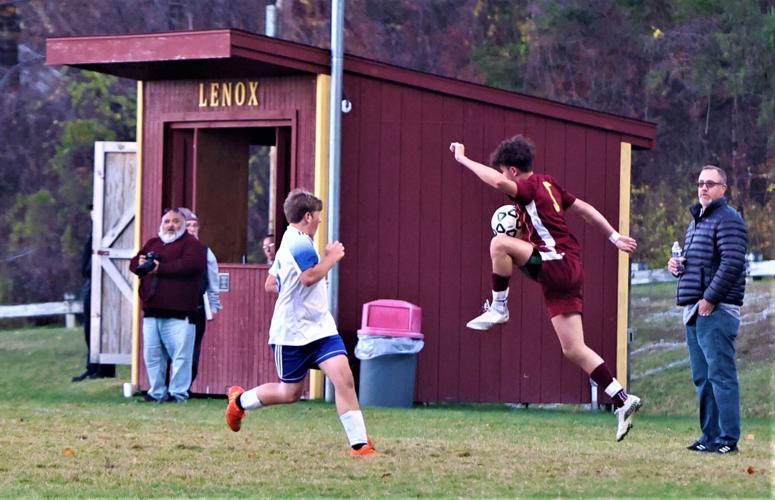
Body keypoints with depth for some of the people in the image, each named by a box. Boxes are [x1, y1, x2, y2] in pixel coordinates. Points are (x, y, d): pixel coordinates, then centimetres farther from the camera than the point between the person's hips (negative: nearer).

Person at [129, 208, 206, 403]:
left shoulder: (191, 244, 3)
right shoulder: (152, 243, 23)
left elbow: (190, 265, -15)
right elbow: (133, 263, 21)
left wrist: (160, 268, -13)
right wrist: (140, 264, -4)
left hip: (178, 313, -6)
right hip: (152, 311, 6)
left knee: (181, 355, -9)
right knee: (152, 355, 7)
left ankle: (178, 393, -5)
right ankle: (157, 392, 14)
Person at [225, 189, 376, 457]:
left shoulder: (289, 242, 17)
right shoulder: (299, 242, -15)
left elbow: (270, 285, 22)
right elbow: (309, 276, -29)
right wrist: (331, 257, -16)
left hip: (320, 327, 9)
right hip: (293, 332, -9)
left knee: (343, 377, -11)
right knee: (290, 392, 6)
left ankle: (359, 444, -17)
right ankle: (240, 400, 34)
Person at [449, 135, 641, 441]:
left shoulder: (530, 187, -10)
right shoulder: (548, 184, 19)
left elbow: (498, 182, -31)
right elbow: (585, 209, 25)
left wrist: (463, 160, -22)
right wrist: (615, 238, 31)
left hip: (558, 264, -10)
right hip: (566, 271, 10)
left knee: (500, 243, -20)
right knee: (574, 350, 7)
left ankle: (498, 308, -9)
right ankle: (623, 402, 4)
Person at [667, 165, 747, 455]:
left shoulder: (728, 220, -8)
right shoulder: (696, 221, 22)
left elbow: (732, 263, -19)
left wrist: (710, 298, -19)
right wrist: (677, 266, 9)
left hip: (716, 311, -10)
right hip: (695, 311, 10)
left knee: (720, 374, -10)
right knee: (702, 377, 11)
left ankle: (728, 439, -10)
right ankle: (709, 436, 16)